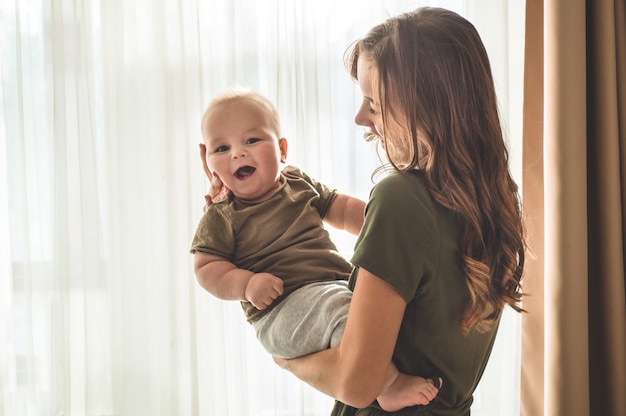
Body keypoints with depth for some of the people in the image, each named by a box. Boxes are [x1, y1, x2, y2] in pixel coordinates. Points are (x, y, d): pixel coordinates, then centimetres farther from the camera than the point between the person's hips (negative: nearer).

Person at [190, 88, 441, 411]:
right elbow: (206, 268, -3)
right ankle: (389, 385, -32)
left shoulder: (299, 184, 15)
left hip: (340, 283, 7)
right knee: (340, 305, -34)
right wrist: (246, 284, -20)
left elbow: (343, 209, 25)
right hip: (281, 310, -7)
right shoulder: (221, 217, 1)